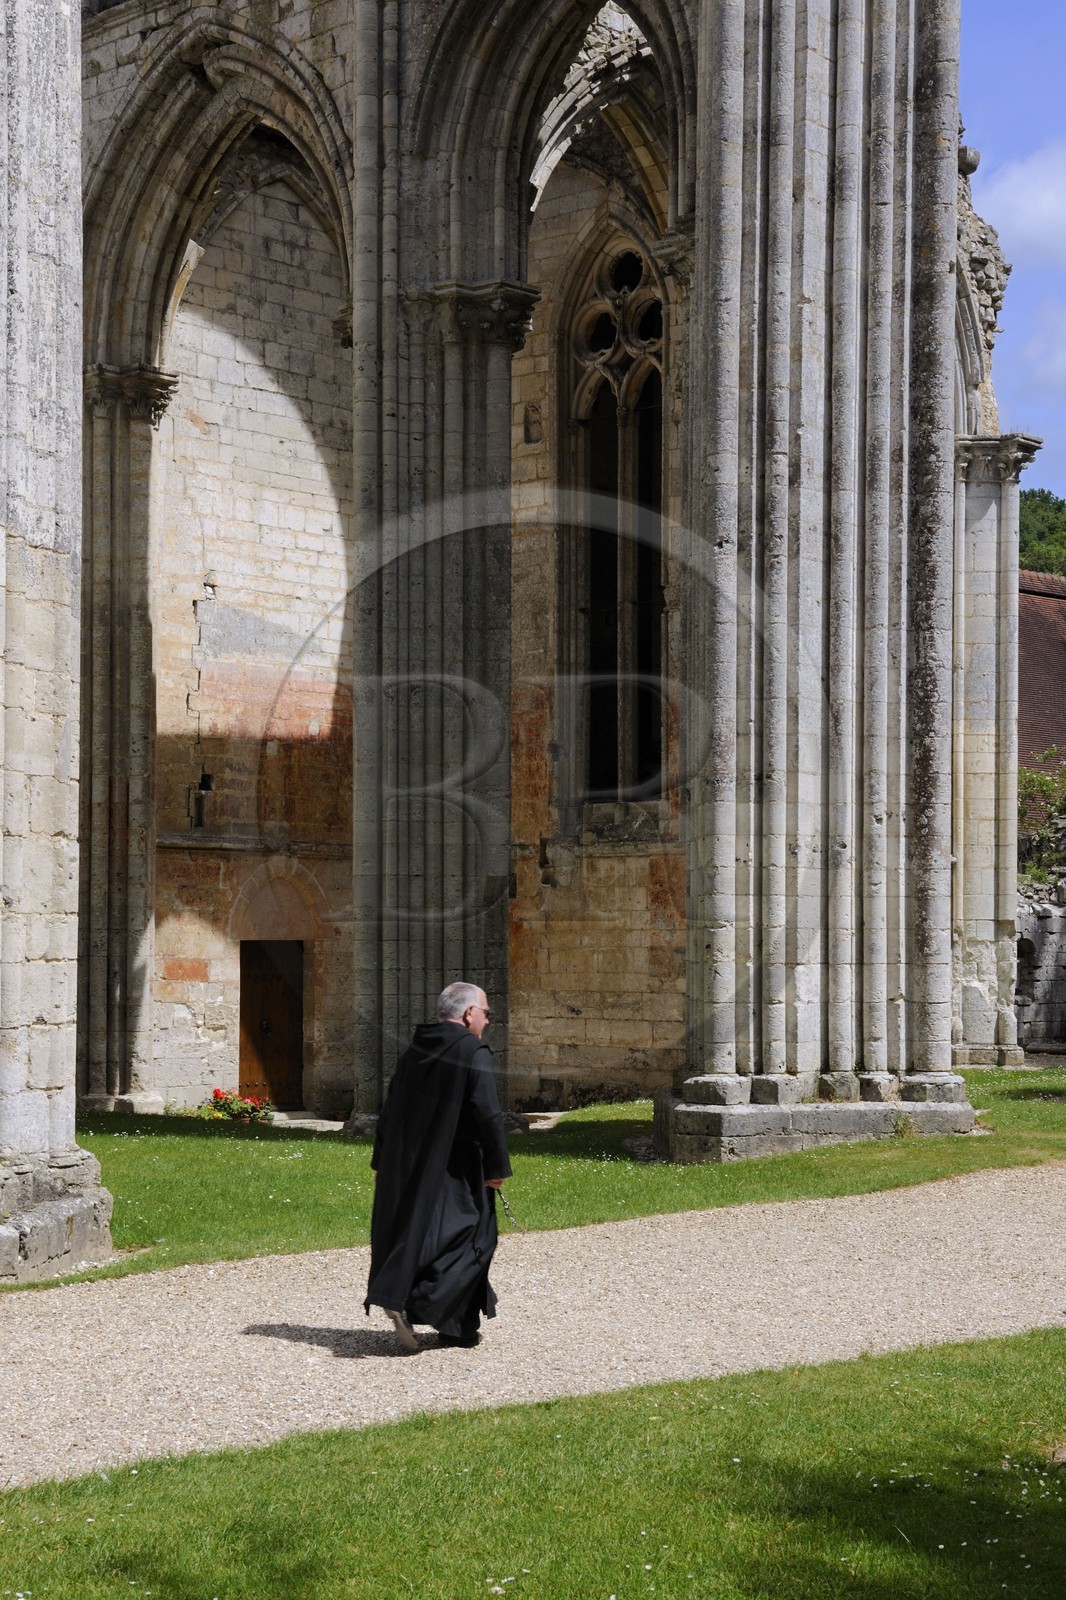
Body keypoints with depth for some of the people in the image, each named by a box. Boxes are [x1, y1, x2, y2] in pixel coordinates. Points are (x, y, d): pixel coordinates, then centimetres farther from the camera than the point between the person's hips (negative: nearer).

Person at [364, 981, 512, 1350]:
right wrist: (497, 1167, -12)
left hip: (407, 1167, 8)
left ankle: (457, 1327, 18)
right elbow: (488, 1116, -18)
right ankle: (414, 1303, -14)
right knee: (470, 1238, 2)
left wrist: (382, 1164, 19)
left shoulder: (414, 1051, 9)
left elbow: (390, 1112, 13)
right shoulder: (473, 1054, -13)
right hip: (455, 1168, -7)